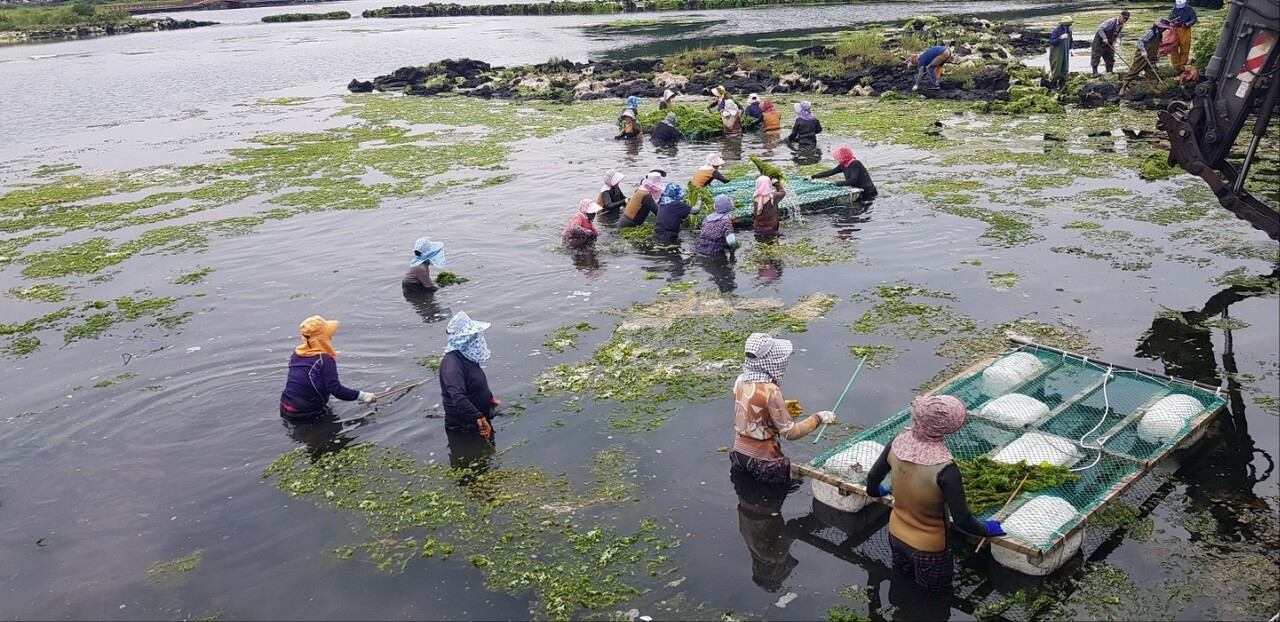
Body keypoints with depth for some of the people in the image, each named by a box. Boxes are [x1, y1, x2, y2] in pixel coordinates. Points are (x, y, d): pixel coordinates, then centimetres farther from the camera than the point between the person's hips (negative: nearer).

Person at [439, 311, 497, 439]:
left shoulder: (466, 357, 4)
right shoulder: (452, 364, -30)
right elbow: (458, 399, -43)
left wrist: (490, 398, 36)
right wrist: (479, 419, -51)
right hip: (463, 428, -10)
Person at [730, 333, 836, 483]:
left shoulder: (740, 380, -3)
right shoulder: (770, 391, -25)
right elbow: (790, 433, -19)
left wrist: (781, 408, 17)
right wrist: (817, 418, -9)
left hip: (739, 453, 7)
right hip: (763, 460, -7)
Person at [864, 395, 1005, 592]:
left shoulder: (898, 442, -17)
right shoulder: (944, 468, -34)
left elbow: (873, 476, 1)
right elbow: (961, 519, -24)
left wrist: (875, 491, 24)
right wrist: (986, 530, -3)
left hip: (896, 535, 5)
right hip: (928, 548, -5)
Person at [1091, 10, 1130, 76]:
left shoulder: (1121, 25, 1)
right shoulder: (1111, 21, -22)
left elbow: (1117, 35, 11)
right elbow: (1100, 29, -24)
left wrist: (1114, 42, -5)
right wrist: (1104, 38, -28)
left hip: (1109, 43, 7)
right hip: (1100, 40, -7)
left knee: (1110, 58, 6)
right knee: (1096, 56, -7)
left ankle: (1109, 72, 13)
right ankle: (1095, 72, -1)